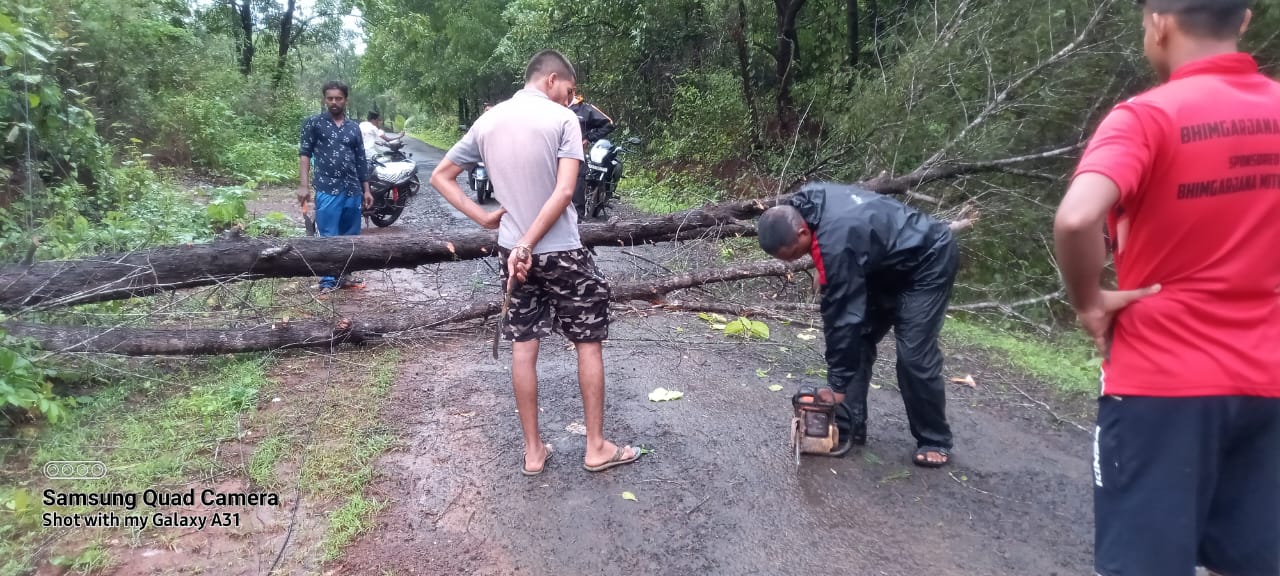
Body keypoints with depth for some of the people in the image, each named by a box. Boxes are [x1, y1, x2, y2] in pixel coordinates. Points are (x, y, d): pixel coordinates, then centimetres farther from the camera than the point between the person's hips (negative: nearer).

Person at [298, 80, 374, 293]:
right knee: (329, 237, -2)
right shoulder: (313, 123, 3)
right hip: (327, 191, -4)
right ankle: (328, 281, 4)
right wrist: (303, 185, -11)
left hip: (352, 191, 4)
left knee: (350, 236, 8)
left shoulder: (354, 128, 14)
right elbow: (304, 154, -1)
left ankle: (343, 276, 19)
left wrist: (366, 190, 13)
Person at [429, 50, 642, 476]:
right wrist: (528, 244, -18)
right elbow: (564, 192, -21)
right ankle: (596, 447, 15)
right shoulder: (562, 119, -10)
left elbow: (440, 176, 11)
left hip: (511, 250, 5)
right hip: (562, 251, -5)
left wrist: (483, 217, 3)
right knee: (589, 342, 8)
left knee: (523, 347, 10)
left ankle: (533, 451, 18)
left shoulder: (487, 121, 6)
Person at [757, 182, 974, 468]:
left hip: (928, 261, -9)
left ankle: (935, 441, 6)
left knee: (914, 355, -13)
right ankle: (849, 427, 6)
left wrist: (837, 383, -23)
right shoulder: (804, 202, -13)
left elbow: (842, 316, -31)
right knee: (857, 339, 0)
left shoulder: (836, 242, -38)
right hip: (888, 262, 9)